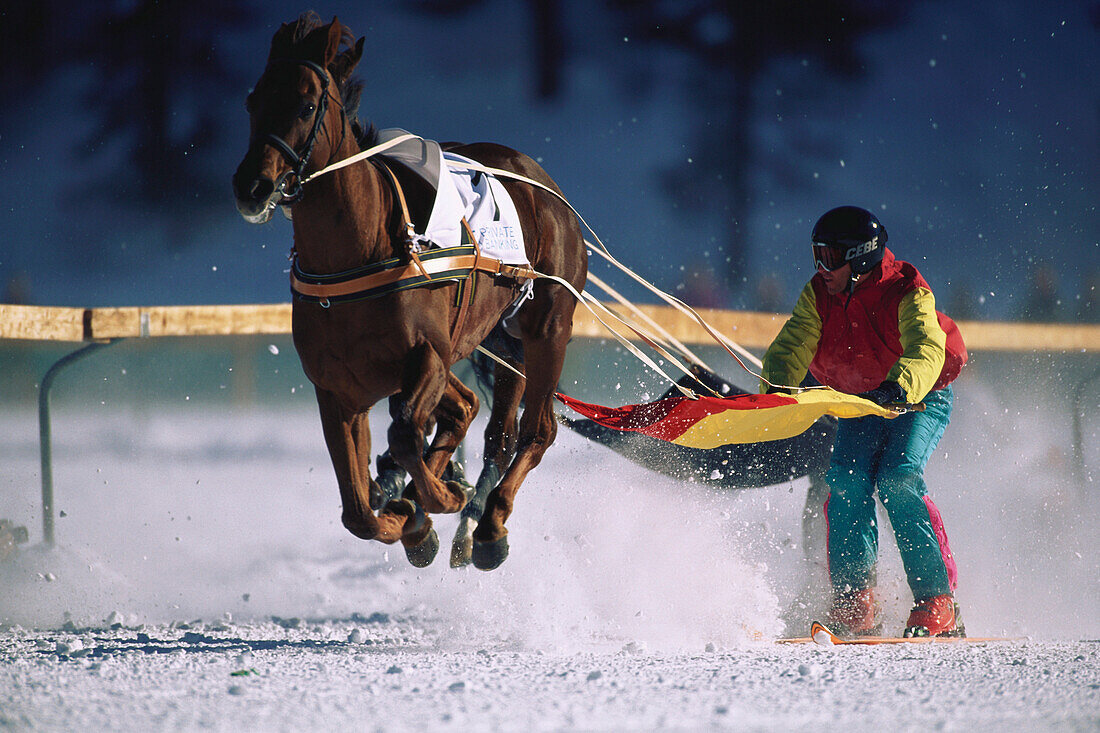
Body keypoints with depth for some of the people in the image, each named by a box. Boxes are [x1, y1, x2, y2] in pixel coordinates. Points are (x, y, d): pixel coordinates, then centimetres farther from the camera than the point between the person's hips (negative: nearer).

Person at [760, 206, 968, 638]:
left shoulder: (907, 294, -26)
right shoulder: (818, 295, -11)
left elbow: (925, 349, -43)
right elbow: (793, 346, -20)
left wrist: (899, 386, -63)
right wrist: (777, 389, -42)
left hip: (922, 396, -5)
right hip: (860, 400, 5)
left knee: (898, 481, -26)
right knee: (846, 481, -19)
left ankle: (938, 605, -21)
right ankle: (855, 604, -16)